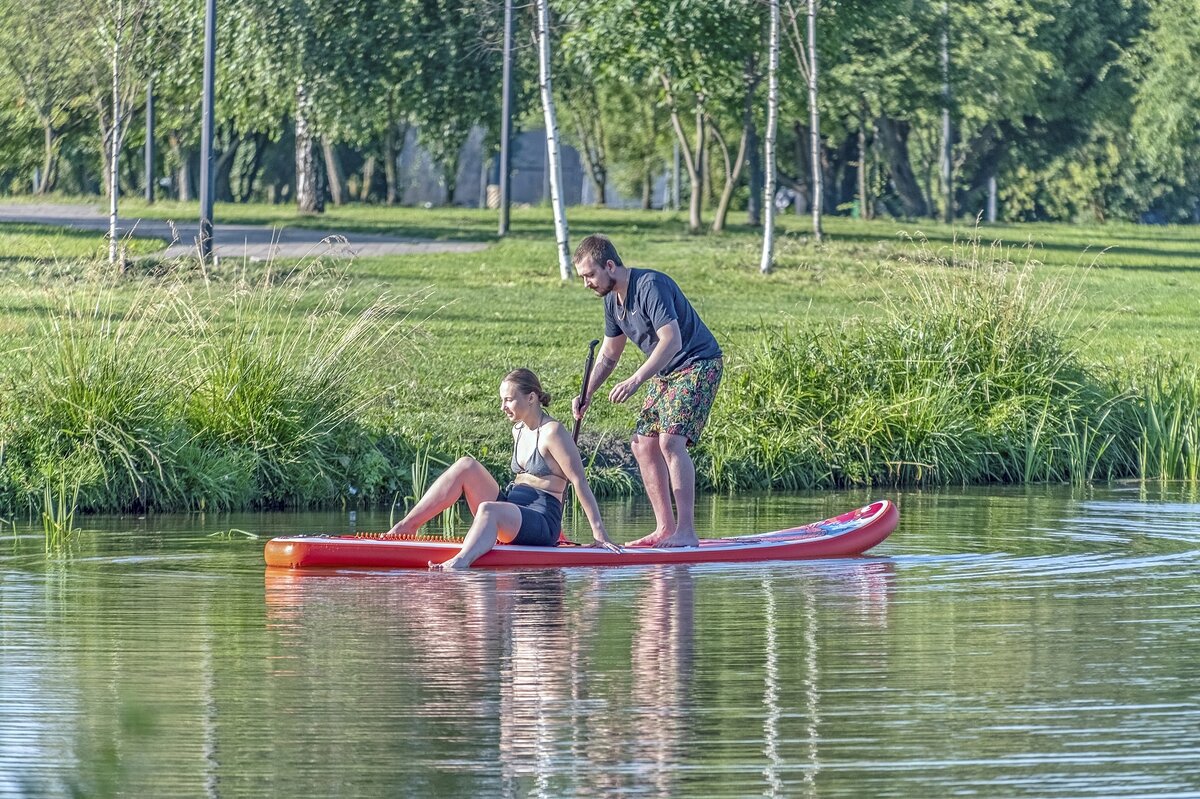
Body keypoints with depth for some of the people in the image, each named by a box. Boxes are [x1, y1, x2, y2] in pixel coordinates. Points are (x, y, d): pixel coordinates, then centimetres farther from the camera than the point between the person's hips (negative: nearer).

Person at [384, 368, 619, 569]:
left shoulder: (552, 432, -10)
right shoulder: (519, 430, 16)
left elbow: (579, 481, -12)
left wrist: (599, 534, -15)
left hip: (542, 524, -8)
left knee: (488, 509, -39)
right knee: (466, 466, -6)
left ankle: (459, 563, -68)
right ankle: (407, 525, -13)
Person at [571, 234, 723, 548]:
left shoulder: (650, 286, -23)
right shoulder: (613, 300, 7)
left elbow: (672, 340, -31)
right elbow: (608, 355, 17)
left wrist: (636, 380, -36)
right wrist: (588, 394, 3)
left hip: (697, 365, -10)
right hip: (665, 374, 10)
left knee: (670, 441, -21)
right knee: (643, 446, 5)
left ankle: (686, 531, -22)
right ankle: (666, 528, 11)